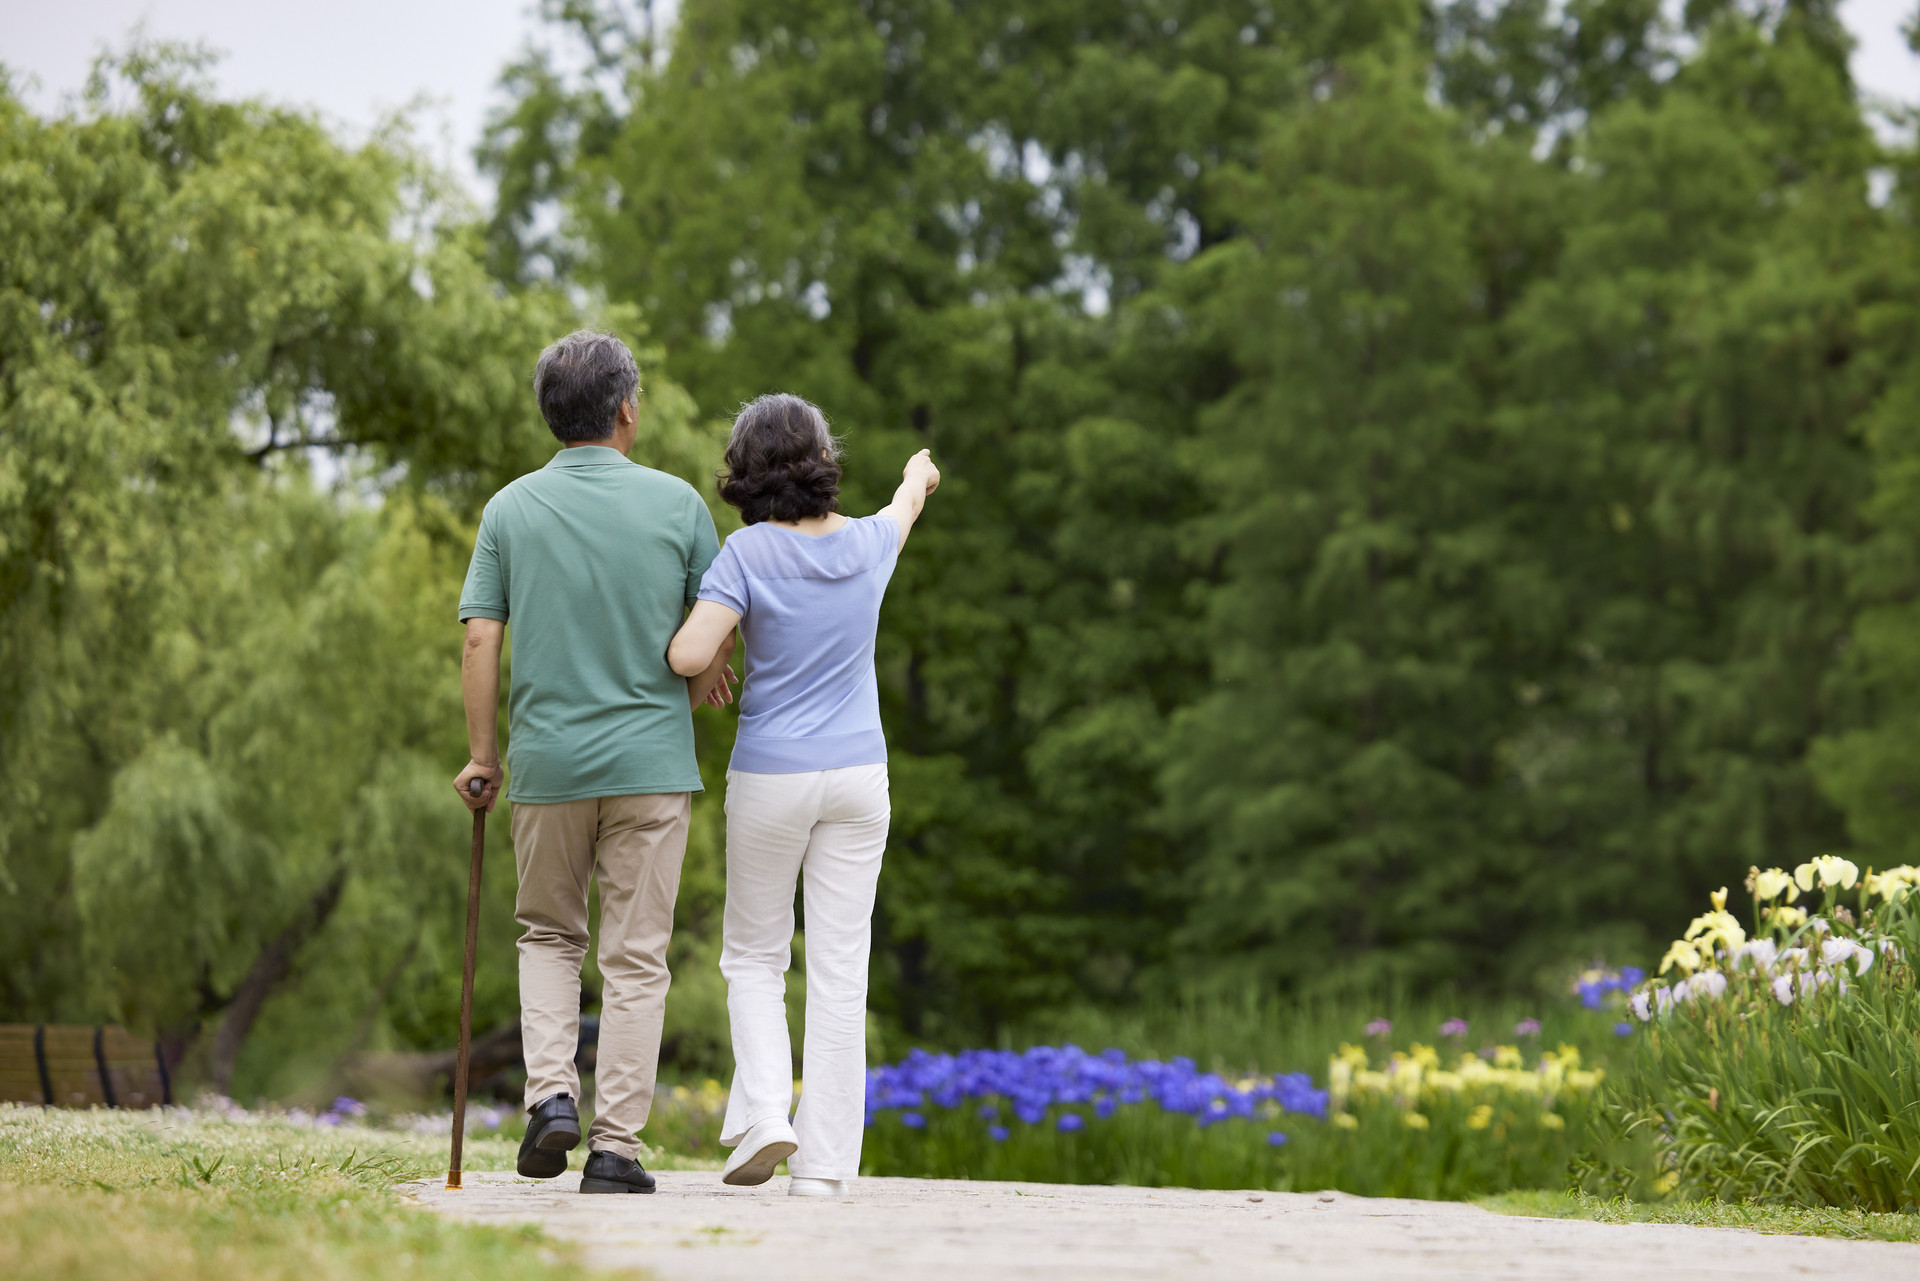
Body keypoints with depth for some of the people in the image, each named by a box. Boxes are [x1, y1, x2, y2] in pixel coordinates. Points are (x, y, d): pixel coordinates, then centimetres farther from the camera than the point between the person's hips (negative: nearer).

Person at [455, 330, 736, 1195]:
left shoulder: (511, 509, 0)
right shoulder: (676, 503, -3)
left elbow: (481, 641, -3)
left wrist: (481, 756, 6)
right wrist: (705, 681, 24)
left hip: (546, 763, 2)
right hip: (651, 762, -1)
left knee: (549, 934, 20)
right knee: (635, 959, 4)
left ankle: (552, 1092, 0)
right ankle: (614, 1147, 1)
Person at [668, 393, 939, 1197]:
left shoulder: (750, 553, -12)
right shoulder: (867, 544, 0)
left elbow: (688, 657, -21)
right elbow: (902, 512, 26)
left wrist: (729, 631, 2)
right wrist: (918, 478, 48)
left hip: (770, 778, -2)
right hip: (857, 776, 2)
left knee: (754, 957, 14)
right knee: (839, 970, 2)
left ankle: (764, 1110, -6)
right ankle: (824, 1160, 1)